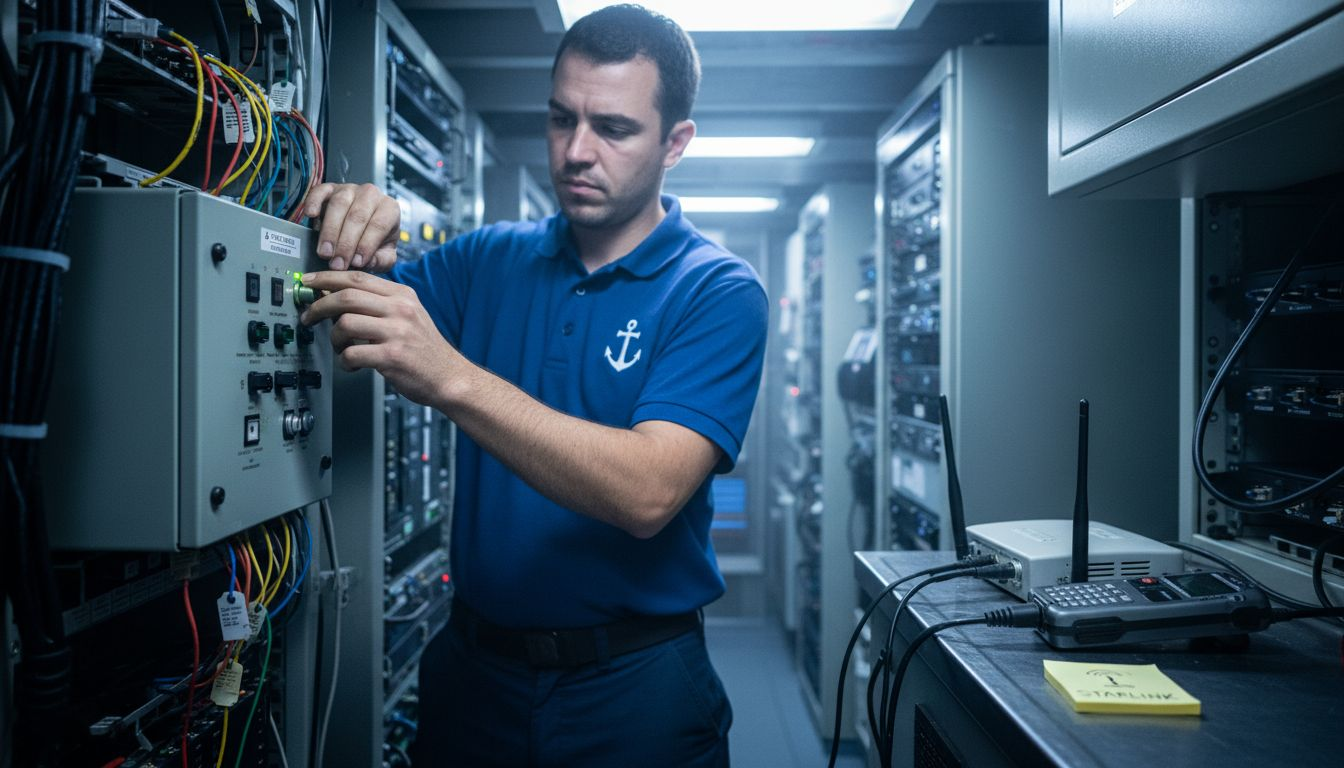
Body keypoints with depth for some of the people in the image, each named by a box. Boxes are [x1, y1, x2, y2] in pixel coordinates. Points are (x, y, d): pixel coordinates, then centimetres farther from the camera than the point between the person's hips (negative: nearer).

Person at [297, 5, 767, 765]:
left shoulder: (719, 293, -13)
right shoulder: (491, 259, 1)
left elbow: (648, 492, -26)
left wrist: (450, 377, -35)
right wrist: (343, 249, -21)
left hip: (634, 684, -3)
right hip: (473, 665, 4)